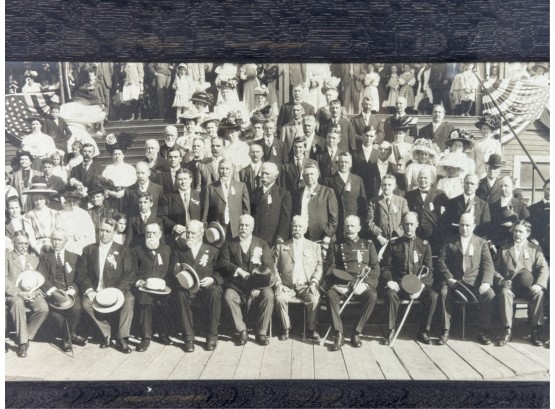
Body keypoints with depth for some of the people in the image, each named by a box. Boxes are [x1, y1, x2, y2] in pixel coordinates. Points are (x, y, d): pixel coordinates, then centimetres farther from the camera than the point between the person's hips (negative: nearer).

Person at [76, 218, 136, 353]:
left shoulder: (122, 251, 6)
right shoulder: (89, 250, 12)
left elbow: (130, 275, -2)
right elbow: (81, 274, 5)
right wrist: (89, 291, -13)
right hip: (95, 291, 2)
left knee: (129, 300, -31)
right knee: (86, 303, -29)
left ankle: (121, 338, -17)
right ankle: (106, 333, -10)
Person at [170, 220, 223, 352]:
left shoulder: (212, 251, 16)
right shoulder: (178, 251, 19)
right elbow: (171, 271, 8)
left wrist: (213, 279, -14)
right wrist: (176, 270, -16)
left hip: (207, 288, -1)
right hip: (187, 290, 1)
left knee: (215, 292, -34)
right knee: (180, 294, -33)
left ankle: (212, 336, -19)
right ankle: (188, 338, -23)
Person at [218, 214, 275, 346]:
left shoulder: (262, 244, 12)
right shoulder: (229, 244, 13)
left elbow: (268, 266, 3)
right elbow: (223, 262, 0)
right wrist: (238, 270, -17)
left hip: (258, 283, 0)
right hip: (236, 284, 0)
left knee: (268, 295, -29)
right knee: (228, 296, -30)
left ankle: (261, 332, -14)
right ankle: (242, 331, -16)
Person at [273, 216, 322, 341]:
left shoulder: (314, 247, 17)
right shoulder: (281, 247, 16)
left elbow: (319, 267, 9)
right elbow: (275, 268, 9)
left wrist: (314, 282, -7)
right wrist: (278, 283, -6)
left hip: (306, 285, 0)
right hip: (287, 285, 1)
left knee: (314, 299, -30)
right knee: (279, 298, -30)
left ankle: (311, 329, -9)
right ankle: (286, 328, -10)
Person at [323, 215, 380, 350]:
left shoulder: (368, 245, 19)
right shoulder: (336, 246, 19)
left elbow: (376, 268, 9)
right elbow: (329, 269, 8)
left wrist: (365, 284, -10)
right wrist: (335, 284, -13)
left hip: (362, 284, 0)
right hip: (341, 284, 0)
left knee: (372, 295, -32)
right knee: (330, 294, -32)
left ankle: (356, 333, -19)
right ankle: (339, 335, -27)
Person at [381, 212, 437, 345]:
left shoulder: (424, 245, 10)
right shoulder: (393, 244, 8)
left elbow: (429, 270, 5)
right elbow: (385, 267, 7)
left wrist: (421, 286, -13)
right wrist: (389, 280, -14)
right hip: (398, 284, -1)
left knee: (433, 296, -28)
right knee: (390, 294, -33)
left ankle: (423, 331, -9)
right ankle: (391, 330, -18)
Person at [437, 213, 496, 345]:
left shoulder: (481, 243, 14)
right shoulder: (449, 242, 12)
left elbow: (488, 264, 5)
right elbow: (441, 261, 3)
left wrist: (486, 281, -13)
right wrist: (449, 278, -13)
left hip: (474, 281, 1)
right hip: (454, 280, -1)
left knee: (490, 295, -27)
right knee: (443, 293, -31)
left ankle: (482, 331, -9)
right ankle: (445, 331, -18)